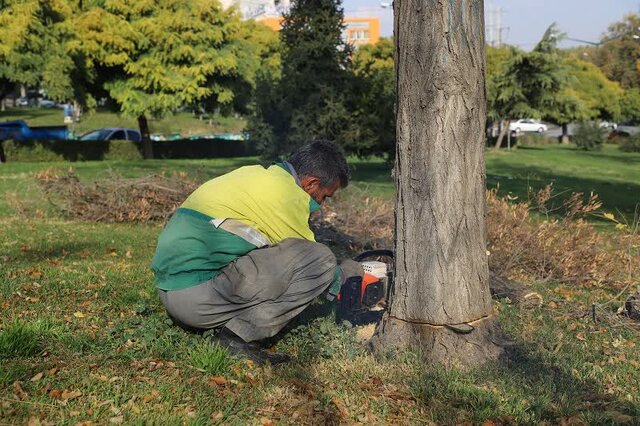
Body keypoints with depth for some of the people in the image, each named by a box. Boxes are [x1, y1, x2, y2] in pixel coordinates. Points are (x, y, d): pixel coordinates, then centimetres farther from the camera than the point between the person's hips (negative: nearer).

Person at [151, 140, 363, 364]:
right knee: (321, 260, -10)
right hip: (197, 294, -10)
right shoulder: (286, 193, -10)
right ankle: (241, 334, -8)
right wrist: (343, 274, 21)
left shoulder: (254, 174, 18)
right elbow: (314, 258, 1)